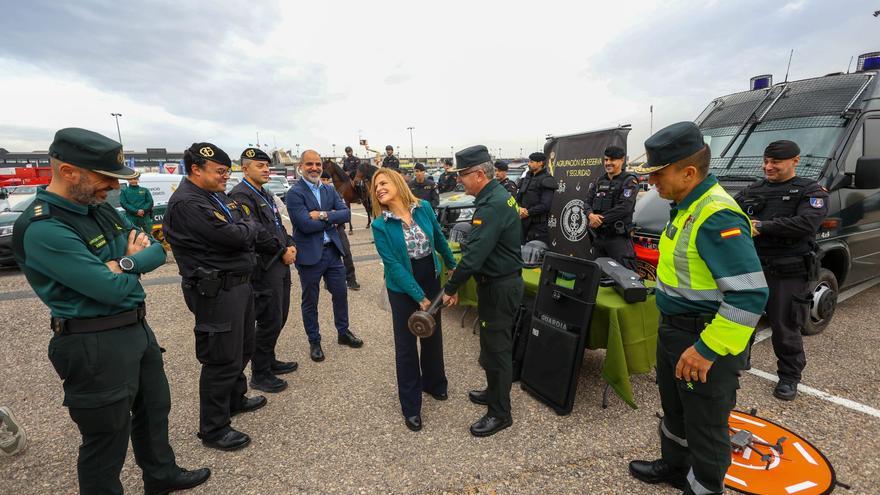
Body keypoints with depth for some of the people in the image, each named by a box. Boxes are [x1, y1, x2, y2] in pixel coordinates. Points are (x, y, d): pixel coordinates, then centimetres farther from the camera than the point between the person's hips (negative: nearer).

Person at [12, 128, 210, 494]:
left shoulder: (101, 208, 5)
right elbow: (112, 288, -25)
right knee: (108, 438, 9)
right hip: (96, 345, -9)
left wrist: (125, 263, -19)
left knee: (154, 408, 25)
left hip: (137, 328, 9)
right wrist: (134, 261, -5)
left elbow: (158, 251, 2)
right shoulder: (42, 229, -22)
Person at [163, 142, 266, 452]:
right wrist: (248, 227, -5)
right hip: (216, 292, -10)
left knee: (243, 348, 23)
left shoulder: (218, 196, 11)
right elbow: (235, 237, -25)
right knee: (222, 359, 1)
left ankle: (235, 399, 44)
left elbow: (249, 233, 12)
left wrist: (242, 230, -8)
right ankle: (213, 429, 19)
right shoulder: (187, 203, -20)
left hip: (238, 283, 10)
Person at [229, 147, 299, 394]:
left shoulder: (266, 195, 18)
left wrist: (290, 245, 2)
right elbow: (256, 233, -21)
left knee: (279, 318, 17)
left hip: (280, 264, 9)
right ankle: (259, 375, 14)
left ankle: (269, 361, 34)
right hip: (264, 268, -9)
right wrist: (282, 251, -13)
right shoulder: (240, 195, -12)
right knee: (269, 322, -2)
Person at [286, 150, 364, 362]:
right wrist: (332, 219, -9)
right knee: (310, 302, 10)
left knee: (340, 294, 16)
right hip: (309, 254, -5)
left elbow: (346, 214, -5)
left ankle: (343, 332, 36)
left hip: (332, 250, 5)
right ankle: (314, 342, 28)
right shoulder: (294, 193, -11)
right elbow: (306, 224, -21)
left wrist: (324, 214, -19)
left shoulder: (330, 190, 8)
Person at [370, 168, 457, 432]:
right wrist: (420, 297, -21)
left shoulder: (424, 207, -7)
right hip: (403, 287, -3)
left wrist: (452, 265, 19)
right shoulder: (380, 225, -15)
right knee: (406, 344, 6)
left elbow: (439, 238, 8)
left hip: (431, 279, 3)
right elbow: (393, 264, -18)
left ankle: (434, 383, 44)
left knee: (433, 334, 19)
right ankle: (411, 406, 24)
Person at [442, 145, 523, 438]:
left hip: (499, 287, -10)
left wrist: (450, 288, -18)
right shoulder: (497, 195, 8)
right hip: (502, 282, 10)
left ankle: (500, 414, 20)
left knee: (495, 349, 3)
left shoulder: (492, 205, -25)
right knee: (494, 344, 23)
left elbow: (476, 254, -28)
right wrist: (460, 271, 11)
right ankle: (495, 393, 42)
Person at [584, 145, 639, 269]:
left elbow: (624, 207, -15)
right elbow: (587, 202, 9)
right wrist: (591, 215, -13)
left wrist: (600, 219, -15)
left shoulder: (629, 181, -3)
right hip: (598, 236, 6)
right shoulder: (598, 181, 15)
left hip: (619, 237, -6)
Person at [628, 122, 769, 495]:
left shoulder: (717, 217, -26)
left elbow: (750, 295, -30)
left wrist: (708, 350, -27)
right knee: (674, 410, 27)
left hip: (703, 340, -10)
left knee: (704, 426, 11)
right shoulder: (687, 205, 5)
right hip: (673, 329, 10)